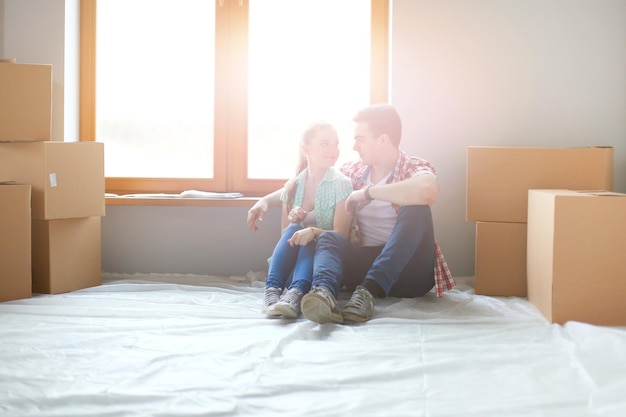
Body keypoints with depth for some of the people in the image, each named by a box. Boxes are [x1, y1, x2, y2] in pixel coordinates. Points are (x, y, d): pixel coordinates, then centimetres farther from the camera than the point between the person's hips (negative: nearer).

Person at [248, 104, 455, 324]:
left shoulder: (414, 166, -5)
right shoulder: (355, 170, 12)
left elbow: (429, 191, -31)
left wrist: (368, 192, -23)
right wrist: (267, 200, 10)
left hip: (409, 273, -4)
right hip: (368, 264, 4)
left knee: (416, 209, -28)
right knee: (328, 238, -22)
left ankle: (368, 292, -41)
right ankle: (324, 293, -55)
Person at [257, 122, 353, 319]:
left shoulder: (341, 184, -4)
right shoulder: (293, 185, 7)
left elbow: (341, 235, -12)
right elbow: (285, 233, 11)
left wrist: (314, 232, -32)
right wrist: (292, 220, -12)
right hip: (291, 262, 3)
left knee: (309, 239, -32)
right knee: (293, 229, -26)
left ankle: (295, 294, -58)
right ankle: (272, 290, -46)